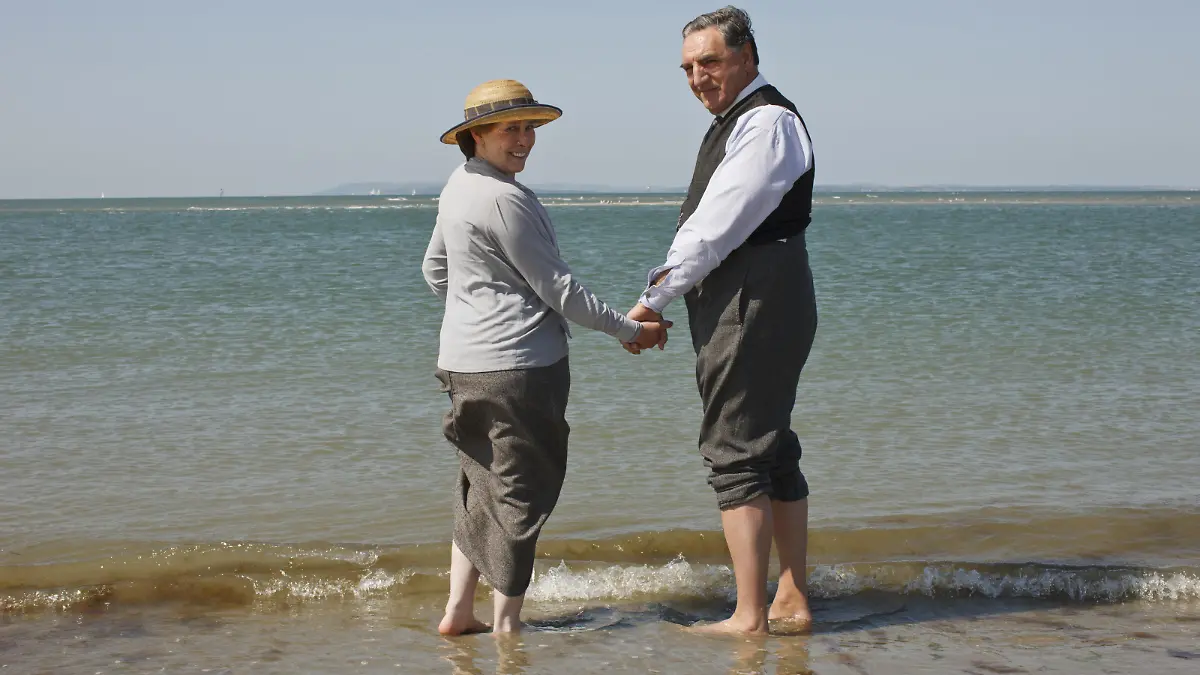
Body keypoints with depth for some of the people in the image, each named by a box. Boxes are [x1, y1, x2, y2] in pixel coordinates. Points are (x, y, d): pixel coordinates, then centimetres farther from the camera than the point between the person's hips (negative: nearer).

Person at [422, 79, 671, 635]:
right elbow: (557, 289, -15)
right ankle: (506, 624, 9)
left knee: (481, 486, 17)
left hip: (465, 360, 9)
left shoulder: (460, 185, 11)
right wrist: (629, 330, -6)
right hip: (517, 365, -9)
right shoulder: (504, 199, -18)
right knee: (520, 492, 1)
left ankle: (458, 611, 18)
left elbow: (435, 269, 23)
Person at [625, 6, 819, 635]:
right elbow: (699, 225, 15)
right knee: (772, 450, 12)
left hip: (756, 306, -11)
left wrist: (655, 299, -15)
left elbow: (718, 226, -19)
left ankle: (749, 617, -5)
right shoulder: (734, 123, 19)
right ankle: (793, 602, 19)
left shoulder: (766, 122, -14)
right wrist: (665, 287, -2)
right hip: (737, 306, 11)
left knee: (736, 453, -8)